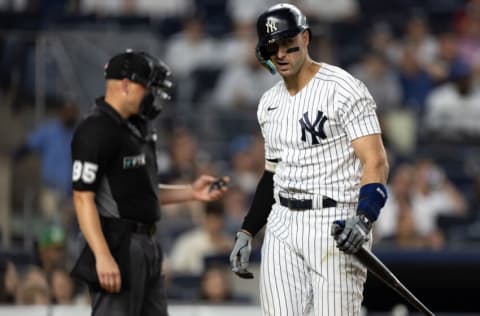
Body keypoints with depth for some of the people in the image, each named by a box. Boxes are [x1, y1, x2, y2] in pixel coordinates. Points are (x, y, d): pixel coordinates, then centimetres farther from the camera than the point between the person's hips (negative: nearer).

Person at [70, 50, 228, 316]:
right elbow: (83, 198, -20)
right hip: (116, 246, -10)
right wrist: (103, 256, -26)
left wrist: (191, 192, 13)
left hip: (147, 245, 10)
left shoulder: (136, 129, 16)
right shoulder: (96, 130, -14)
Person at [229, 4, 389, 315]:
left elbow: (376, 162, -14)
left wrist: (363, 218, -30)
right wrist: (247, 233, 16)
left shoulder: (344, 89, -8)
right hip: (283, 227, 7)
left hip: (337, 226, -6)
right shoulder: (269, 103, 15)